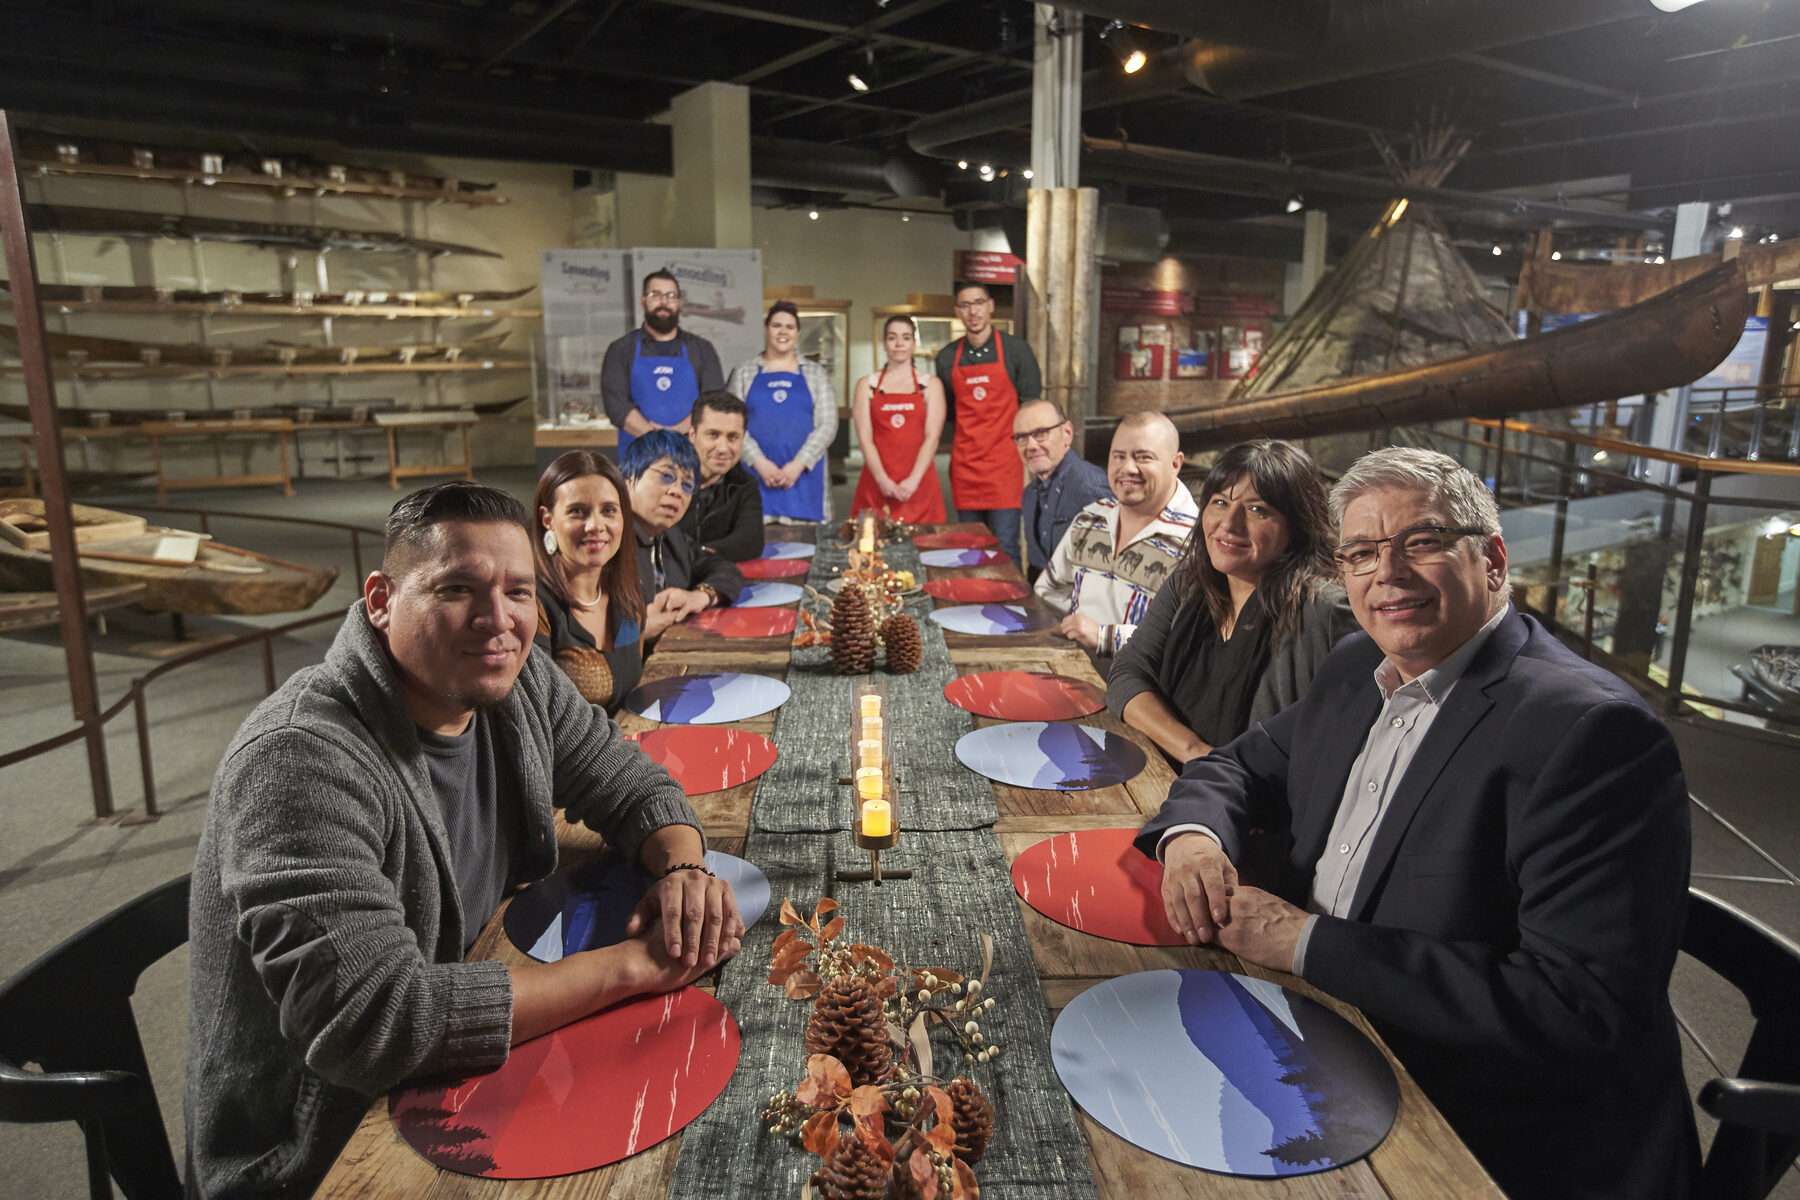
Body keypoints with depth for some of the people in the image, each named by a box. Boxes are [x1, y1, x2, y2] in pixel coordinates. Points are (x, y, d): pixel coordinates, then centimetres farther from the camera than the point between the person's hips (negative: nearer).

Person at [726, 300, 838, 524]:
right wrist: (759, 462, -12)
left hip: (804, 476, 0)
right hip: (755, 474, 0)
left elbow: (827, 424, 2)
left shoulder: (816, 373, 12)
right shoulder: (744, 373, 11)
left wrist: (798, 464, -10)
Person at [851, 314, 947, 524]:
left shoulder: (931, 385, 7)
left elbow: (932, 438, -3)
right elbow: (865, 439, -1)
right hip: (877, 485, 0)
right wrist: (883, 480, -14)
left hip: (919, 485, 0)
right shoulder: (867, 385, 9)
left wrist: (913, 481, -16)